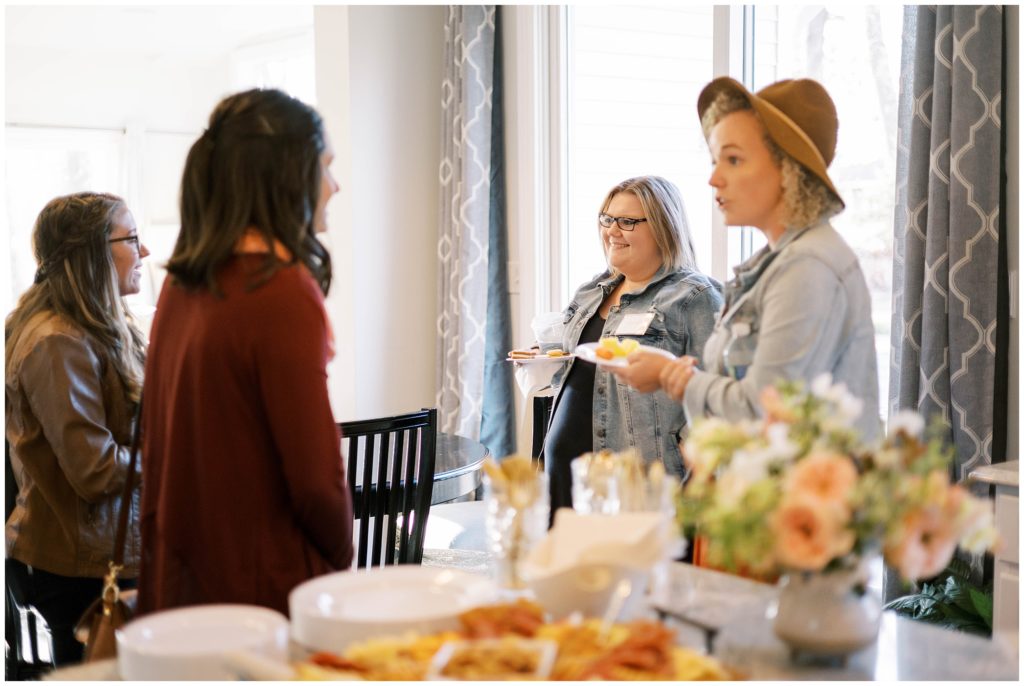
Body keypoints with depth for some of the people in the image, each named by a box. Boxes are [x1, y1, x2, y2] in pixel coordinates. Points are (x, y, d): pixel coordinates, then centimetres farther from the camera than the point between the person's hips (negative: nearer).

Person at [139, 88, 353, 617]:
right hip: (263, 588, -8)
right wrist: (341, 561, 1)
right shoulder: (284, 290, -18)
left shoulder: (181, 282, 5)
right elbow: (315, 477, -18)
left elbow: (158, 444, 13)